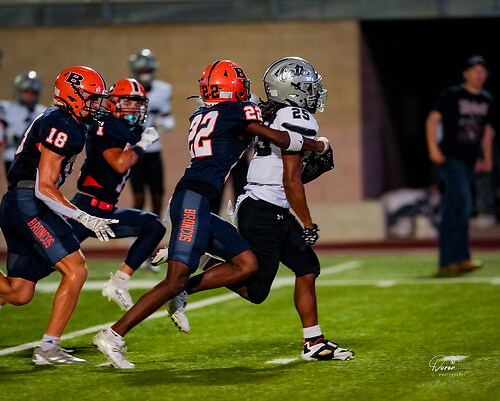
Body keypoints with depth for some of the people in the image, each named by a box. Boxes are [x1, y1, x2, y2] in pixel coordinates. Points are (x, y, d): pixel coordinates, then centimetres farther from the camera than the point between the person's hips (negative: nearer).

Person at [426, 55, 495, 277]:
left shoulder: (487, 100, 14)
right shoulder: (452, 94, -4)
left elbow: (487, 130, 24)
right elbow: (433, 119, -8)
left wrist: (486, 158, 19)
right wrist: (433, 148, -18)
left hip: (469, 160, 6)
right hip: (451, 157, -6)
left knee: (451, 213, 9)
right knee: (463, 203, -20)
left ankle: (446, 263, 10)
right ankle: (462, 258, -22)